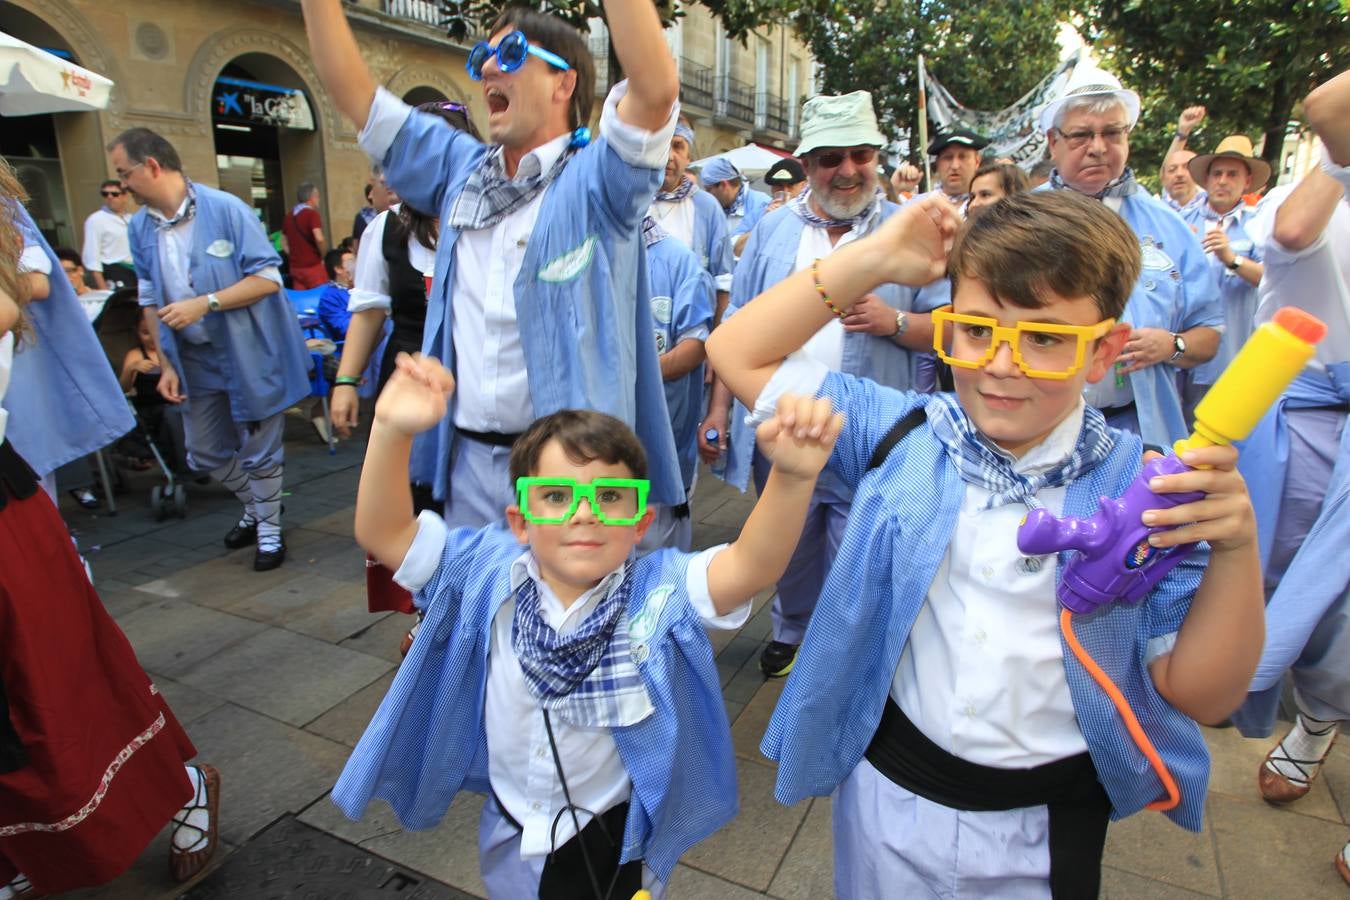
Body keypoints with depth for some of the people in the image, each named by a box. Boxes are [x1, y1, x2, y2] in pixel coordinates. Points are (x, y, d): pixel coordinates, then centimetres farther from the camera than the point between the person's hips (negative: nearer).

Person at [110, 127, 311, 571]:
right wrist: (166, 363, 2)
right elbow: (151, 300, 7)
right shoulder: (140, 226, 1)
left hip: (249, 353, -6)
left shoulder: (225, 208, -16)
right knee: (205, 453, 15)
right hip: (194, 359, 6)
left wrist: (205, 303, -25)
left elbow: (268, 279, -17)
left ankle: (269, 529, 27)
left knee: (258, 450, 7)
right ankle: (256, 506, 40)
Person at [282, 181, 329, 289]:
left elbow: (285, 243, 18)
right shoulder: (311, 214, -9)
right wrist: (324, 256, -7)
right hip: (313, 266, -7)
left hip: (295, 267, 7)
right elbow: (319, 239, -21)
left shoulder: (288, 216, 13)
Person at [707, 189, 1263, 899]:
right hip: (889, 788, 1)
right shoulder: (901, 433, -11)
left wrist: (1236, 548, -27)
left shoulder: (1147, 489, -14)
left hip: (1045, 826, 0)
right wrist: (875, 258, -16)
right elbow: (737, 353, -11)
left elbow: (1202, 697, -10)